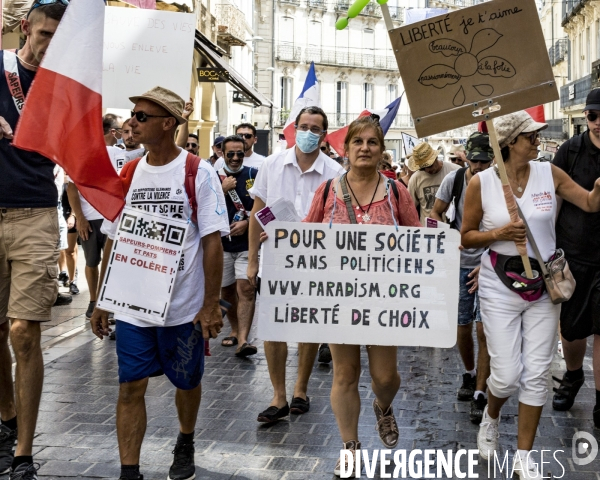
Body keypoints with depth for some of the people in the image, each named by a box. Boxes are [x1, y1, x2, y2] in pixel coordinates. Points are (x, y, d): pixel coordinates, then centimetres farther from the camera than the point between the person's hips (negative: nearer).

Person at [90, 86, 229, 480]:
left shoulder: (199, 174, -8)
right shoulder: (127, 175, 5)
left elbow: (212, 242, -10)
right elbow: (113, 241, 10)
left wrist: (211, 305, -13)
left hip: (184, 307, -3)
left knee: (187, 382, 13)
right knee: (131, 386, 0)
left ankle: (185, 445, 38)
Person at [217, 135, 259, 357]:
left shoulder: (254, 175, 1)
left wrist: (247, 223, -11)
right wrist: (223, 189, -11)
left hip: (247, 242, -3)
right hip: (221, 243, 3)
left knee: (246, 289, -13)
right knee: (226, 290, 13)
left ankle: (243, 340, -19)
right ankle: (235, 330, 31)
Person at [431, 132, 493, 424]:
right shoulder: (454, 179, -6)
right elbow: (436, 213, 7)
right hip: (460, 263, 3)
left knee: (484, 330, -8)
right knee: (463, 326, 10)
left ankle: (479, 394, 0)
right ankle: (469, 374, 36)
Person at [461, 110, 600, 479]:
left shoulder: (549, 173, -1)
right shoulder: (481, 183, -8)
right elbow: (466, 237, 0)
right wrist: (498, 233, -17)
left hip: (545, 284, 3)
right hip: (500, 286, -2)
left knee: (537, 374, 4)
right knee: (507, 375, -3)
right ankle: (491, 418, 33)